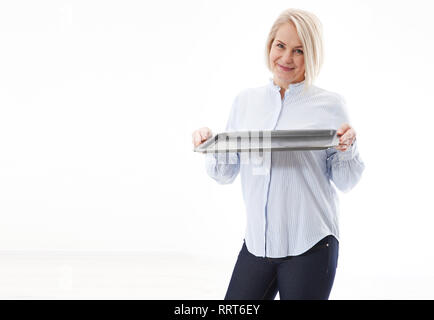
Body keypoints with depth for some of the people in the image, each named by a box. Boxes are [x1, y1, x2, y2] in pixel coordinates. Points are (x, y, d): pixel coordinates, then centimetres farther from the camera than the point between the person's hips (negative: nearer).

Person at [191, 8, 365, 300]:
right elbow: (225, 174, 12)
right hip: (257, 242, 4)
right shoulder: (245, 101, 8)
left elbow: (345, 182, 1)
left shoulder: (330, 105, -2)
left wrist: (348, 147, -17)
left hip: (310, 245, -3)